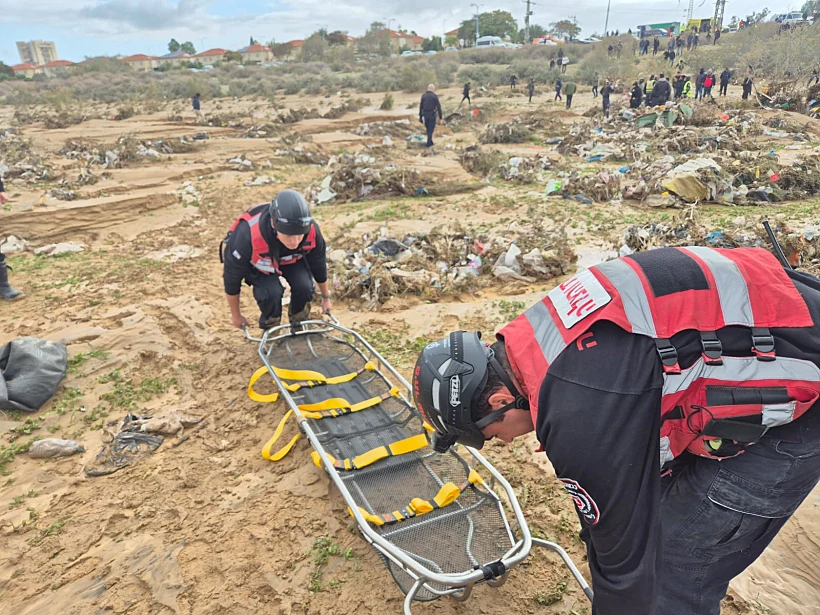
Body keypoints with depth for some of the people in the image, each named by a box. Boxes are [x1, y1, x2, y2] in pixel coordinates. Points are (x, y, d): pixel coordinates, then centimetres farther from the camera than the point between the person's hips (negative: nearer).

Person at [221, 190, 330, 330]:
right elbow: (232, 277, -24)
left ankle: (299, 324, 7)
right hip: (257, 264, -2)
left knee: (304, 287, -24)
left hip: (291, 259, 2)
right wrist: (236, 315, -10)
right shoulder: (247, 235, -43)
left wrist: (326, 297, 5)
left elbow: (319, 265, -11)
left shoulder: (311, 230, -34)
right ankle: (271, 330, 3)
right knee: (271, 293, -29)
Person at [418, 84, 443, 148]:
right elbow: (438, 107, -7)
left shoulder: (423, 96, 1)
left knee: (428, 129, 17)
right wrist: (440, 116, -1)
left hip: (425, 115, 4)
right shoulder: (435, 96, -8)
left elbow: (421, 107, 2)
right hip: (432, 115, -3)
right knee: (431, 130, 4)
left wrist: (420, 116, 8)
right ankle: (428, 144, 2)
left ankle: (430, 142, 24)